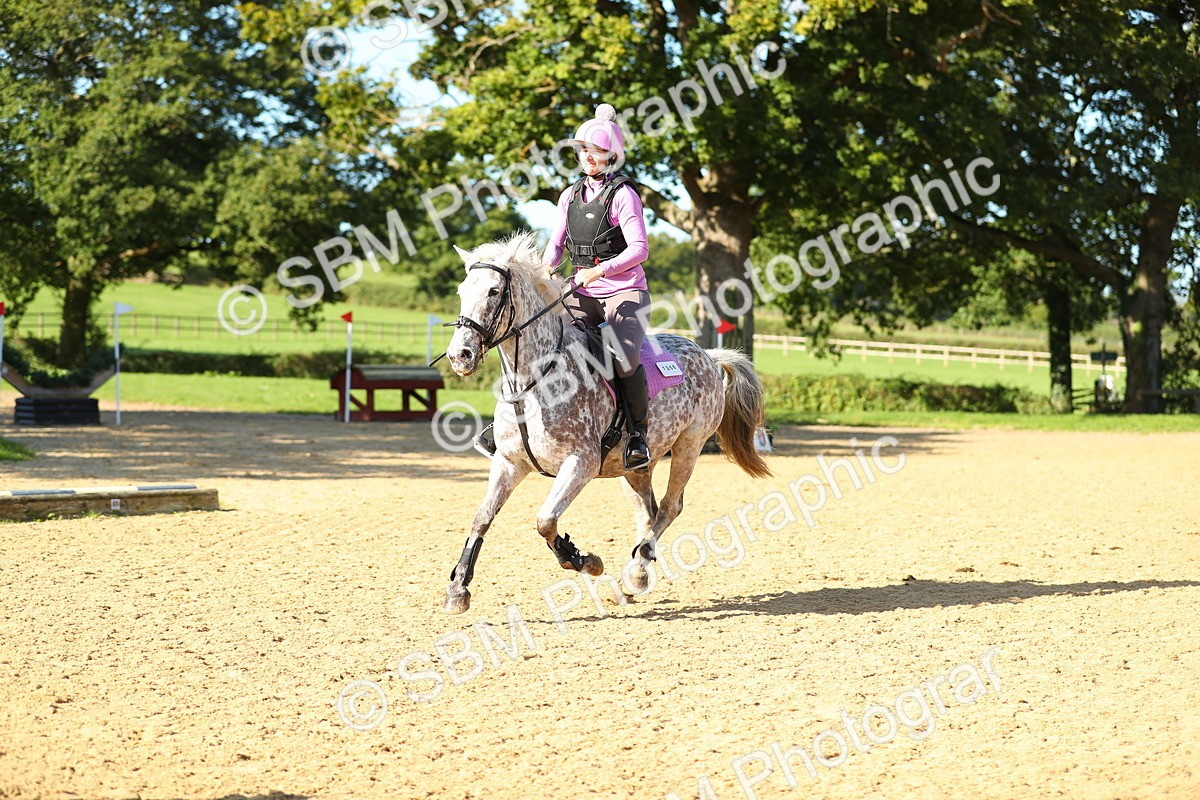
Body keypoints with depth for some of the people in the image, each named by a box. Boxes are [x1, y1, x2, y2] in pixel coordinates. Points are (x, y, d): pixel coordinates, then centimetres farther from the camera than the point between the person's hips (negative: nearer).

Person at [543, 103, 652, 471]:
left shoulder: (623, 195, -7)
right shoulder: (571, 196, 12)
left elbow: (639, 248, -16)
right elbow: (556, 243, 13)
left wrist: (600, 270, -27)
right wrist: (545, 269, -9)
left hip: (625, 292, -6)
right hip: (583, 294, 6)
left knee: (626, 358, -28)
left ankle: (638, 434, -10)